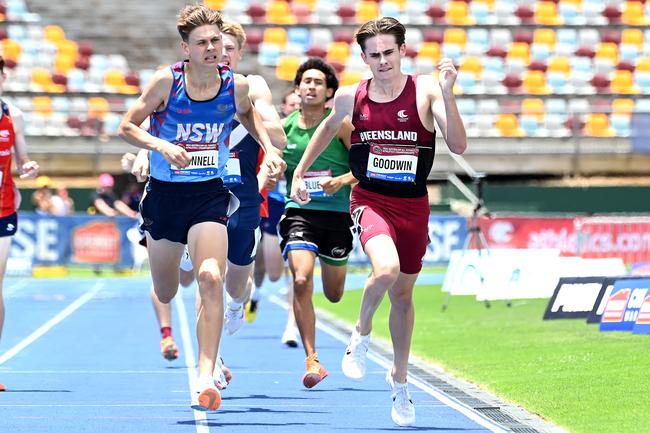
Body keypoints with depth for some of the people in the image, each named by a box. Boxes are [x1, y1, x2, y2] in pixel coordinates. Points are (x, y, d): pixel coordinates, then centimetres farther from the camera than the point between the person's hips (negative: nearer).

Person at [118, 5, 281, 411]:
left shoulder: (236, 85, -6)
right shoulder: (166, 82, -13)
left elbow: (249, 115, 18)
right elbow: (127, 126, -6)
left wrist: (269, 148, 4)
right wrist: (162, 145, -23)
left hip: (209, 195, 0)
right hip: (164, 193, 0)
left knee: (211, 279, -23)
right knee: (165, 293, 14)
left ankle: (206, 377, -22)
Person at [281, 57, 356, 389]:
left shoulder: (340, 124, -4)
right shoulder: (284, 129, 3)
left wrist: (342, 180, -18)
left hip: (338, 215, 0)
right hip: (300, 213, 0)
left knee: (333, 295, 14)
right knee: (301, 281, -23)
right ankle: (312, 361, -20)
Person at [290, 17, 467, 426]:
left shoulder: (425, 90, -10)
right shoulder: (350, 97, -3)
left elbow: (458, 146, -18)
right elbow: (329, 128, 20)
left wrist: (447, 94, -29)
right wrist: (300, 171, 23)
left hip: (413, 204, 1)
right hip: (370, 199, -1)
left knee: (403, 293, 14)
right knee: (386, 269, -30)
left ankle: (400, 378, 36)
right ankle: (362, 334, 1)